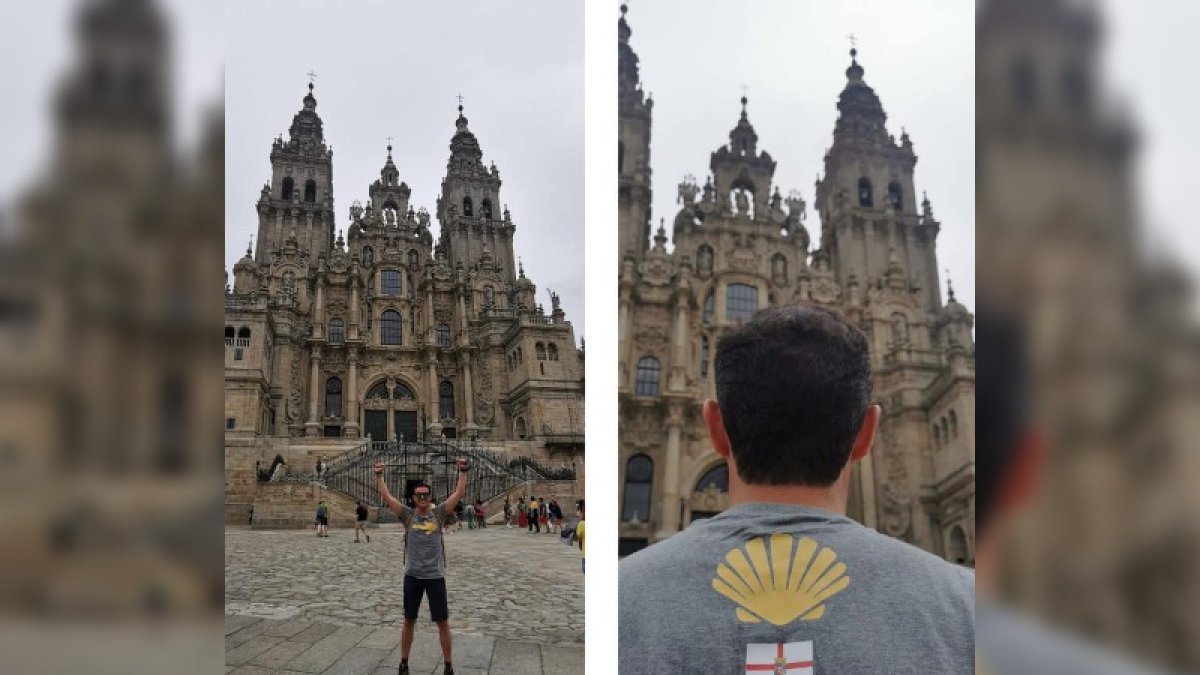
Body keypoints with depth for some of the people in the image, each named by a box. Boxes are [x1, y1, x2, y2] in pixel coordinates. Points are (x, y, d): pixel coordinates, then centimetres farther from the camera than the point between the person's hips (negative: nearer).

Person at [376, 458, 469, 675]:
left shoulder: (439, 514, -1)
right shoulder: (408, 515, 0)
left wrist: (463, 471, -13)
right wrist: (379, 475, -12)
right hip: (412, 576, 1)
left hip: (435, 576, -1)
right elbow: (386, 496, -6)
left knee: (442, 622, 4)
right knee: (409, 621, 11)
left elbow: (459, 493, -7)